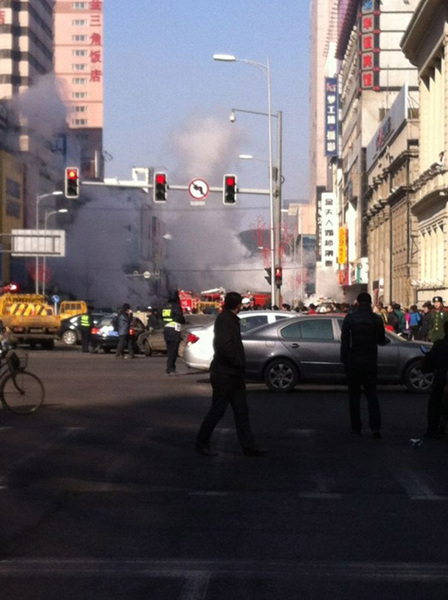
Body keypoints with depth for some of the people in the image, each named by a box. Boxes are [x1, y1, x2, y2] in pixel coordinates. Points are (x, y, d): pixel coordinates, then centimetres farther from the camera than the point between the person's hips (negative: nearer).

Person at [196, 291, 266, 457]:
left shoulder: (231, 319, 16)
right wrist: (238, 363, -18)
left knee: (241, 411, 8)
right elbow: (224, 345, -27)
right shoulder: (223, 319, -15)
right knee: (217, 411, -1)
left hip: (234, 375, 10)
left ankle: (248, 446, 10)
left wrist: (240, 364, 10)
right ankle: (202, 443, 11)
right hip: (224, 374, -10)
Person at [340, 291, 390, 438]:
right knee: (371, 394, 8)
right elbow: (381, 341, 7)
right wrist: (387, 340, 29)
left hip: (353, 361, -1)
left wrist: (344, 359, -2)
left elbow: (345, 340, -9)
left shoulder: (349, 318, -7)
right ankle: (375, 427, -5)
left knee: (354, 394, 7)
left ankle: (356, 428, 6)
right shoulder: (377, 319, -1)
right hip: (370, 362, 2)